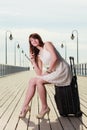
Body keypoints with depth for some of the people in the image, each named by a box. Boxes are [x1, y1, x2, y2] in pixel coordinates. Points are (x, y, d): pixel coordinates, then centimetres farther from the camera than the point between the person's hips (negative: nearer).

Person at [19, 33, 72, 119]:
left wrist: (48, 71, -12)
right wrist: (33, 61, 3)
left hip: (62, 71, -7)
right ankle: (25, 107, -8)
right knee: (32, 81, -8)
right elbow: (39, 74, 7)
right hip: (53, 73, 7)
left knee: (39, 81, -24)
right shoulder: (38, 55, 17)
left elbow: (54, 58, -17)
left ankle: (45, 107, -11)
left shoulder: (47, 44, 0)